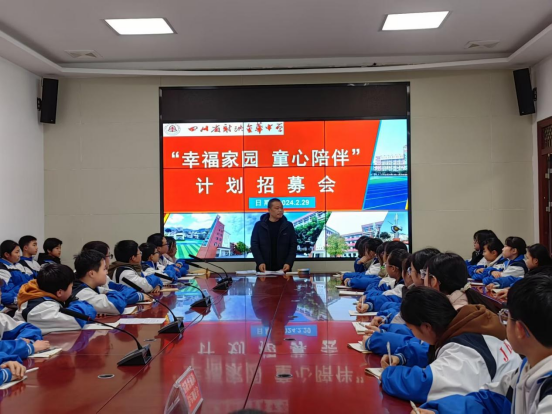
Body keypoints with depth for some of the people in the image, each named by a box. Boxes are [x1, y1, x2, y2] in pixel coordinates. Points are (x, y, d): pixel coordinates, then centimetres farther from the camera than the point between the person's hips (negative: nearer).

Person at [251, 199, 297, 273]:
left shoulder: (288, 226, 6)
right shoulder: (259, 225, 4)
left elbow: (293, 245, 3)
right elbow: (254, 245, 0)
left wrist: (289, 263, -11)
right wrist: (260, 262, -14)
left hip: (283, 269, 1)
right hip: (264, 269, 0)